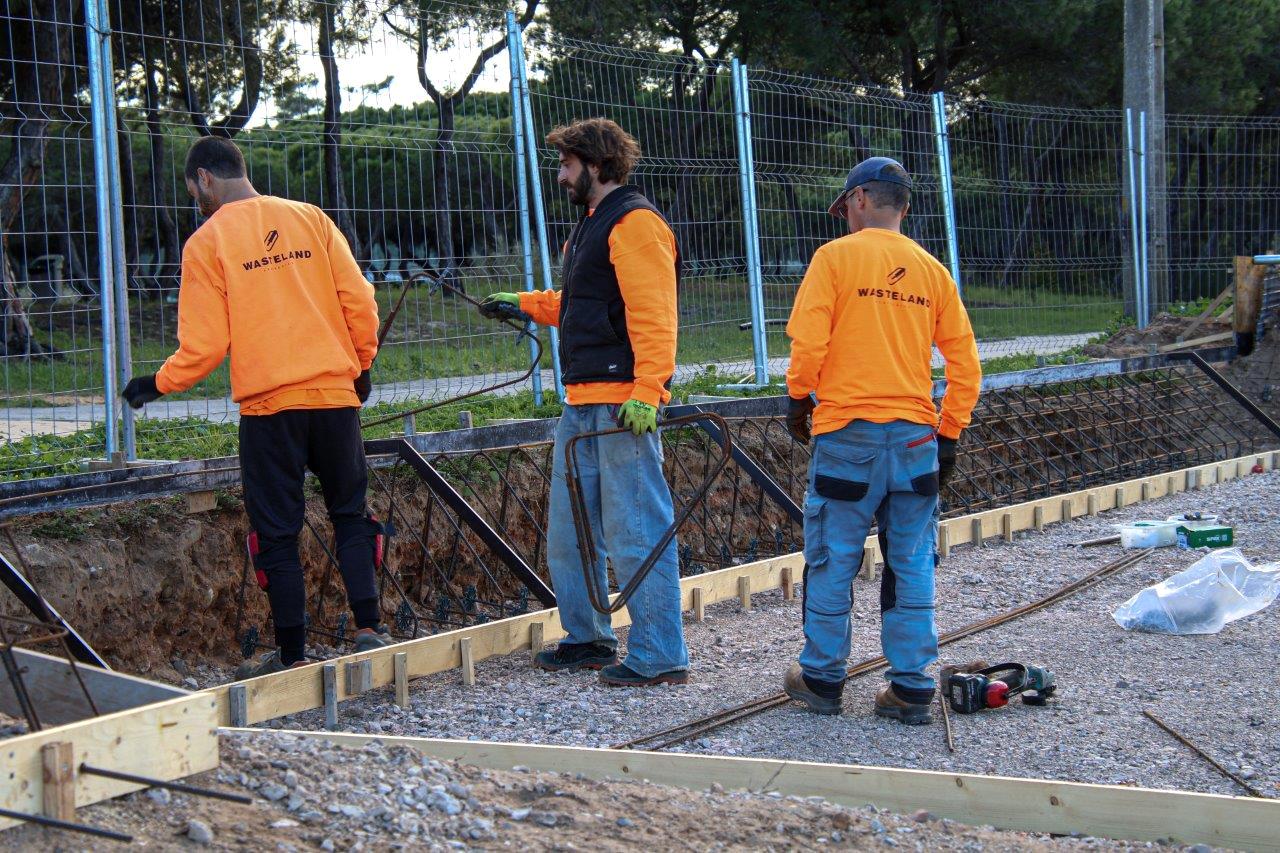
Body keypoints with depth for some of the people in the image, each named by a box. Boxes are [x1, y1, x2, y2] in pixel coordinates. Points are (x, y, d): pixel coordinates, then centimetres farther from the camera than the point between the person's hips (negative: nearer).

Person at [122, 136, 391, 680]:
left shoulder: (207, 242, -2)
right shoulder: (311, 218, 7)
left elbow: (204, 346, -5)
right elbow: (359, 302, 3)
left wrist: (158, 384, 11)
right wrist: (360, 365, 18)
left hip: (267, 405, -3)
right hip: (335, 394, 3)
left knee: (277, 532, 6)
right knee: (350, 513, 15)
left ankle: (292, 655, 10)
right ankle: (368, 629, 3)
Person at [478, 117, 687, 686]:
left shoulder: (634, 222, -11)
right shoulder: (589, 227, 21)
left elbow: (652, 315, -20)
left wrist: (646, 392, -27)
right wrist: (524, 304, 34)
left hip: (623, 403, -11)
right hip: (582, 402, 11)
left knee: (635, 531, -8)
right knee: (568, 529, 15)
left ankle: (660, 658, -2)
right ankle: (587, 639, 27)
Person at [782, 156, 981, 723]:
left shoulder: (836, 257, -4)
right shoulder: (932, 270, 9)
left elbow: (808, 342, -11)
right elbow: (965, 364, 7)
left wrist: (799, 399, 6)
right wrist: (948, 433, 13)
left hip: (847, 434, -4)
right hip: (916, 436, 4)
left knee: (832, 562, 6)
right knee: (912, 566, 8)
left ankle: (822, 678, 14)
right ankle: (911, 688, 10)